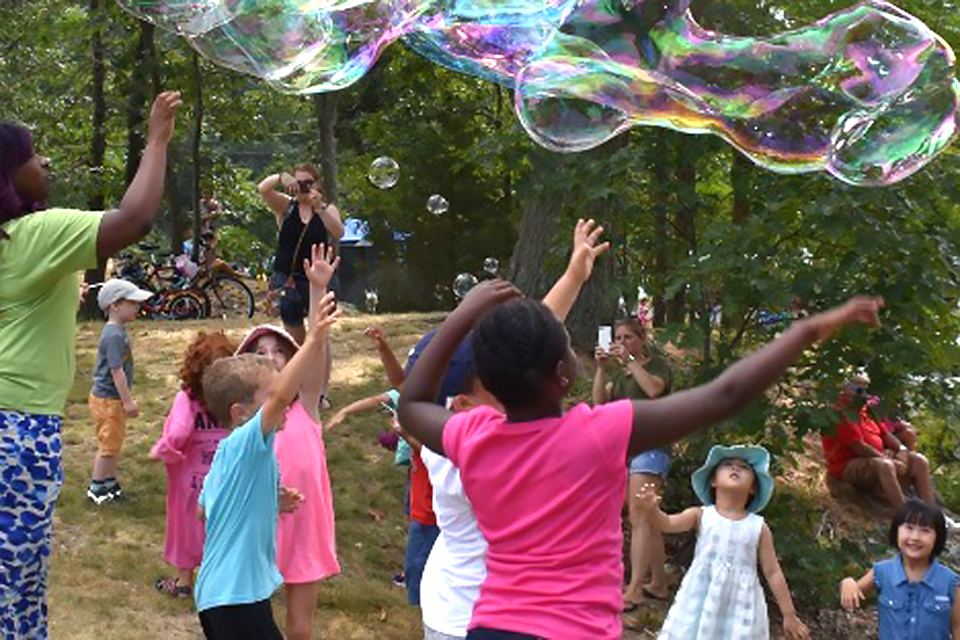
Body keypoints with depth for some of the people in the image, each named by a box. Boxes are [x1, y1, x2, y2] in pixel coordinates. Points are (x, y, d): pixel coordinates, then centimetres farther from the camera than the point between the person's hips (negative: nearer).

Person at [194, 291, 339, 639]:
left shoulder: (227, 452, 11)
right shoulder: (247, 443, -18)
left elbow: (203, 511, 21)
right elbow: (281, 396, -36)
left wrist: (270, 502, 15)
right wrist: (314, 339, -39)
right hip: (238, 596, -10)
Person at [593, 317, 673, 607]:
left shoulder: (657, 364, 0)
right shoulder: (619, 372, 19)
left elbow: (653, 389, -21)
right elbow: (599, 401, 7)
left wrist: (630, 361, -16)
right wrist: (602, 368, -4)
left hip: (650, 447, -8)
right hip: (622, 448, 8)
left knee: (640, 517, -16)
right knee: (648, 519, 11)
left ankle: (635, 589, -22)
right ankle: (658, 584, 17)